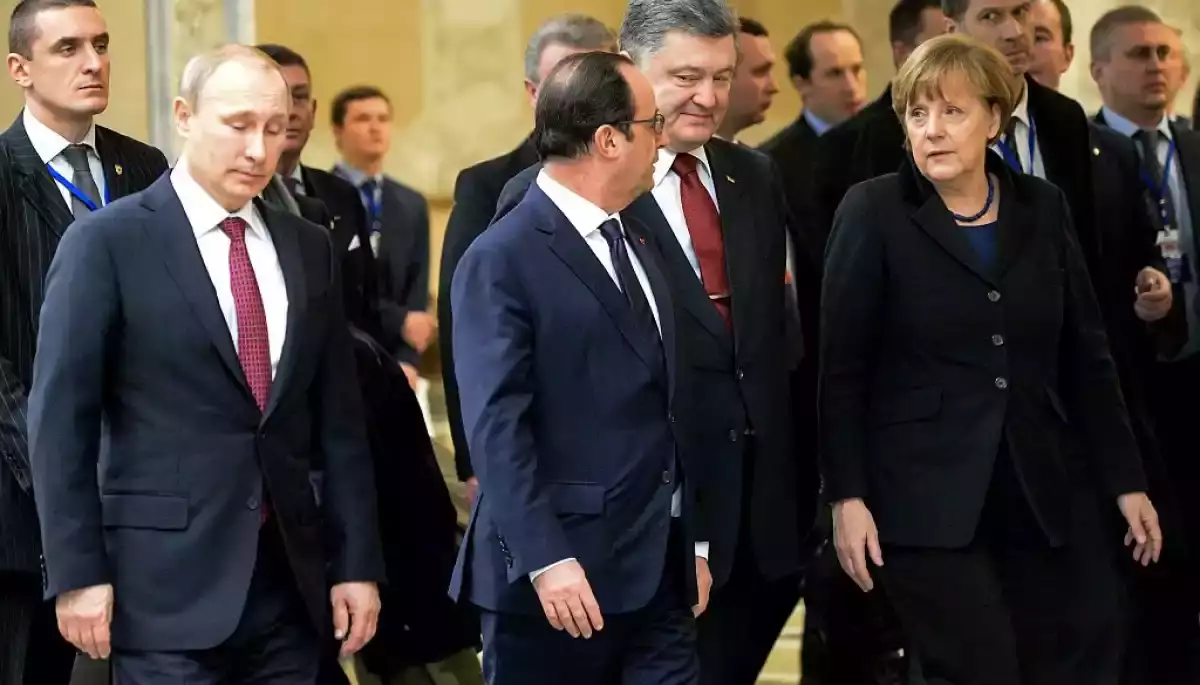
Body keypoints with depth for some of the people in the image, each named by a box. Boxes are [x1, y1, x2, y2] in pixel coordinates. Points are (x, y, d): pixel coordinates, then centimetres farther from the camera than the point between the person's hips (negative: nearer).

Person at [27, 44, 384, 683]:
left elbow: (338, 420, 13)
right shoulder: (107, 243, -4)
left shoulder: (308, 250, 12)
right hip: (166, 580, -5)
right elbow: (60, 418, -6)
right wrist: (77, 573, -11)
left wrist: (358, 563, 7)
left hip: (291, 580, 5)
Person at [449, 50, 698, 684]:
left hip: (659, 572, 7)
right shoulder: (502, 260, -10)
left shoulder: (633, 244, 17)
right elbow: (497, 427, -16)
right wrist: (546, 561, -23)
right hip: (563, 576, -7)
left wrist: (690, 542, 16)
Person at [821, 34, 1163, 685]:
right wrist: (847, 495, -10)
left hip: (1046, 492, 4)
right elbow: (843, 369, -4)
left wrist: (1125, 480, 9)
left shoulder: (1043, 208, 8)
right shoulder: (873, 212, -3)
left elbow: (1085, 356, 11)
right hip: (926, 496, -4)